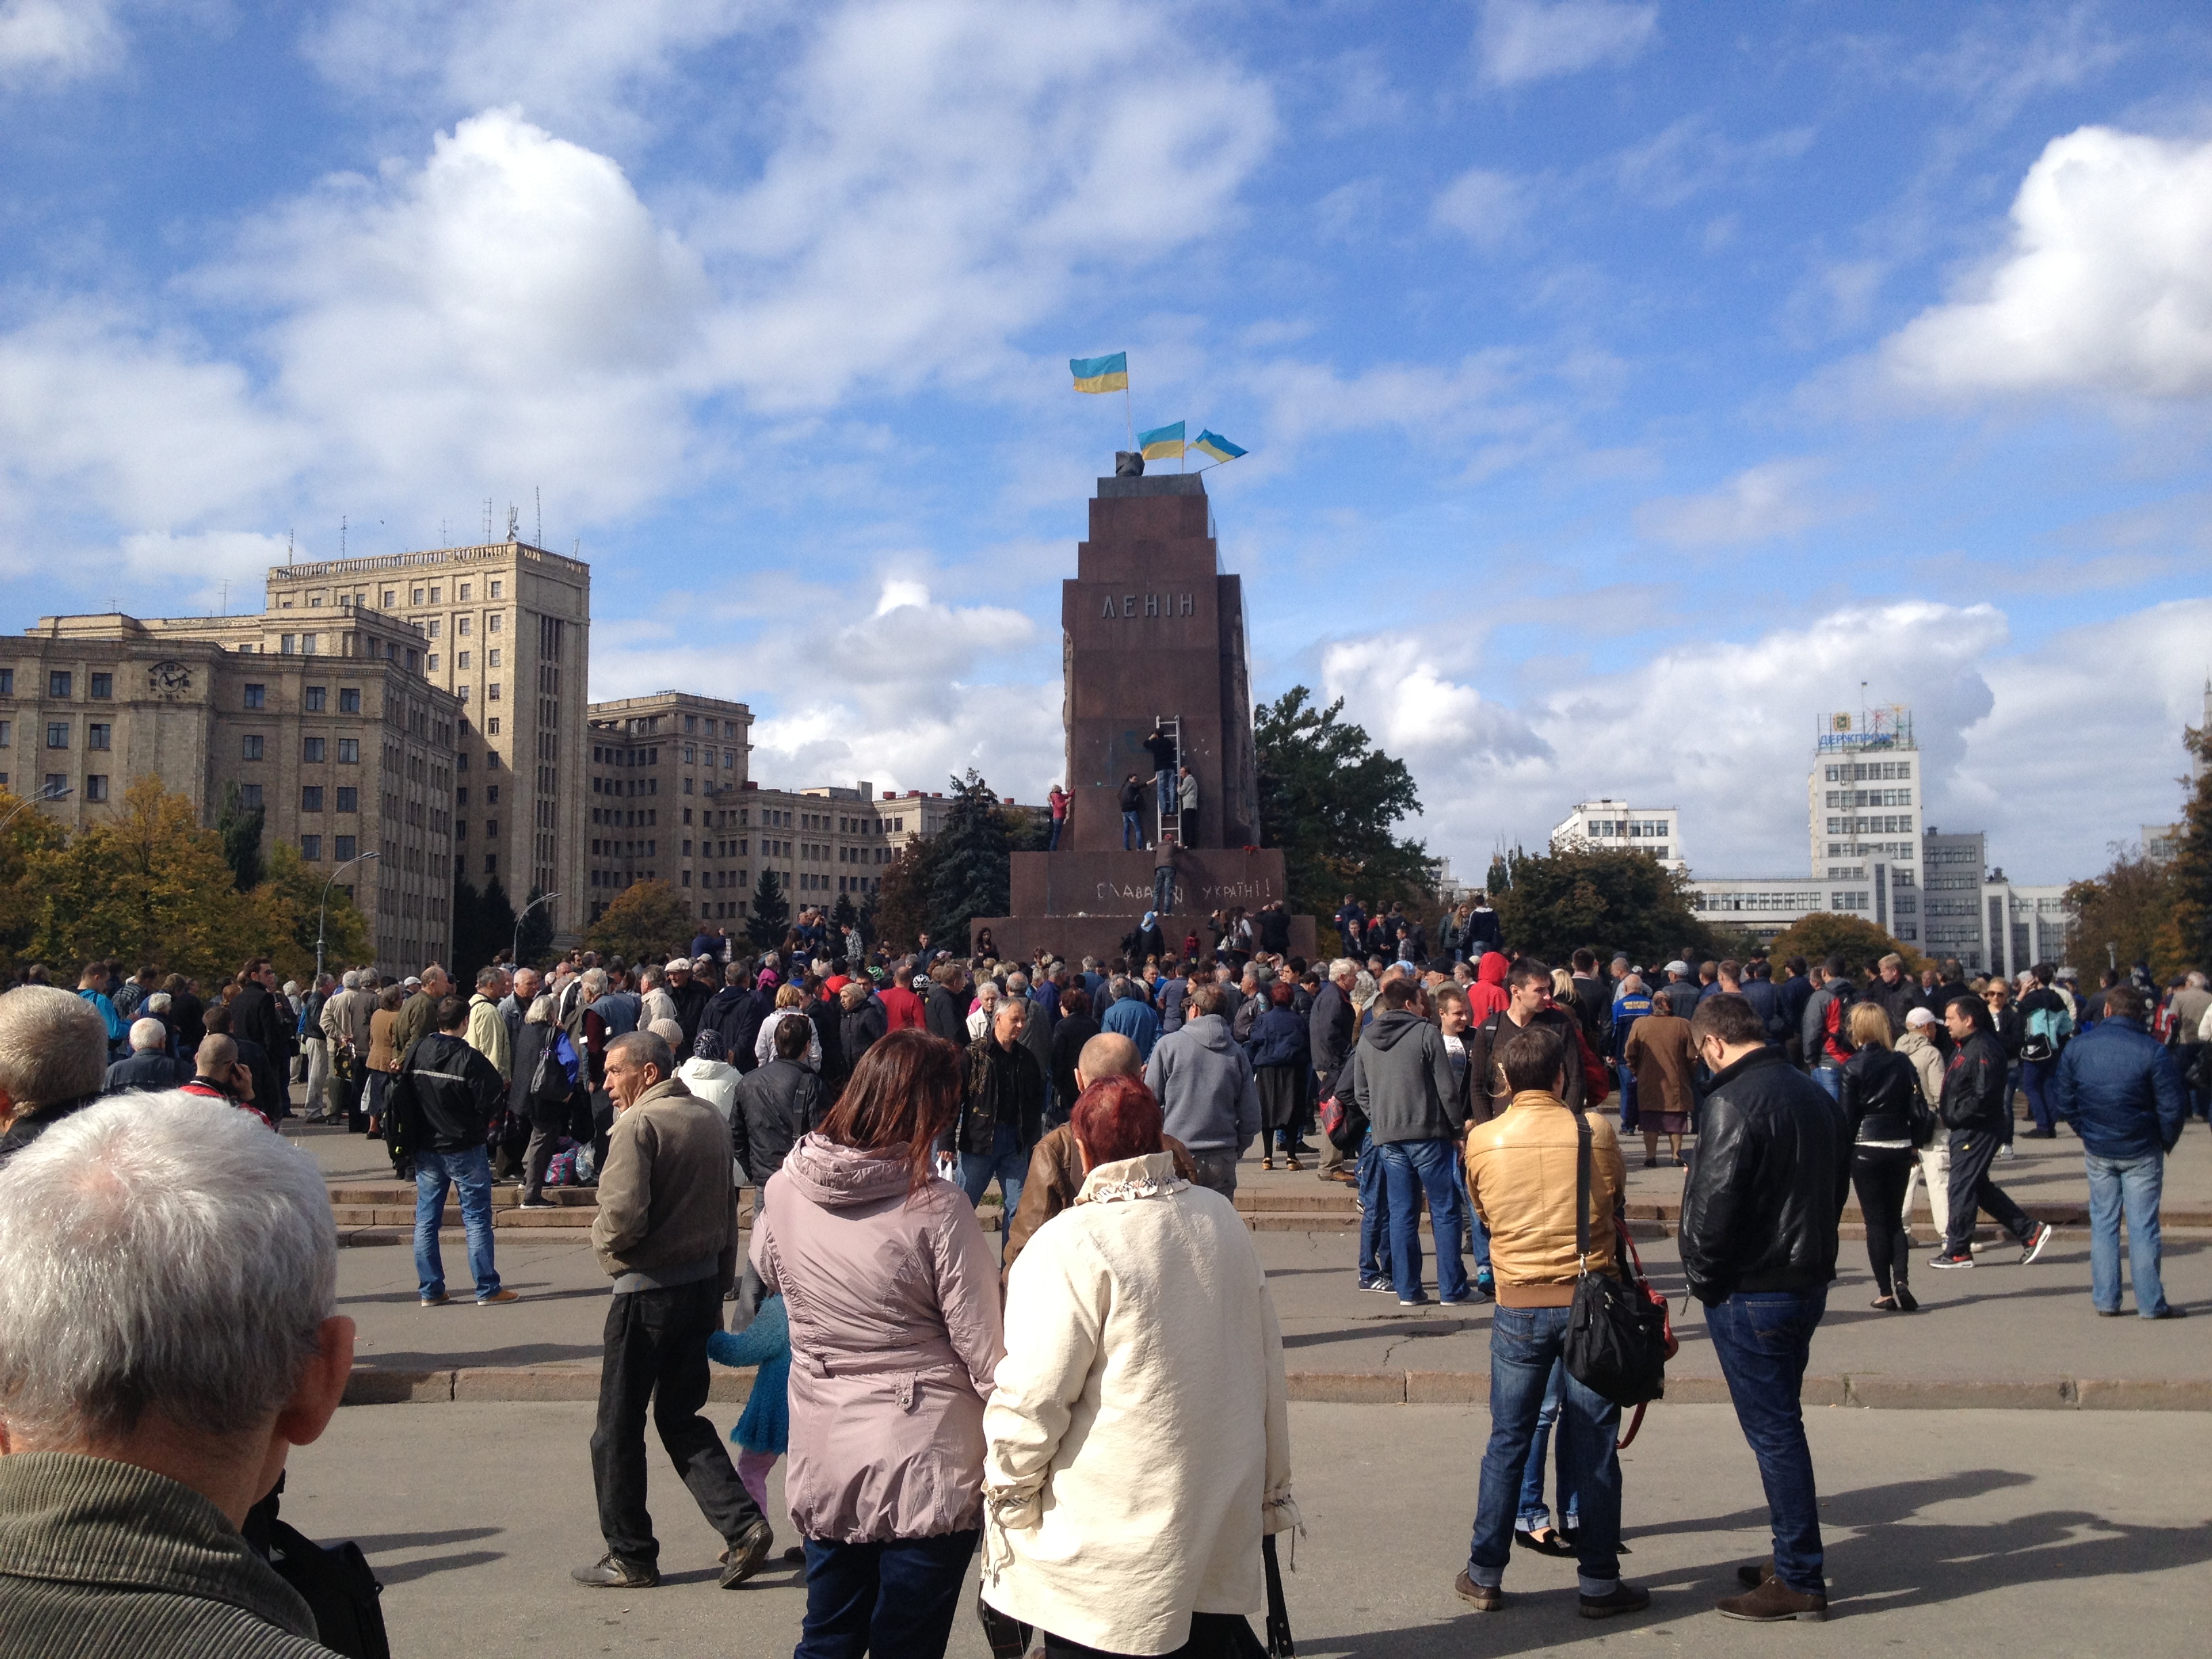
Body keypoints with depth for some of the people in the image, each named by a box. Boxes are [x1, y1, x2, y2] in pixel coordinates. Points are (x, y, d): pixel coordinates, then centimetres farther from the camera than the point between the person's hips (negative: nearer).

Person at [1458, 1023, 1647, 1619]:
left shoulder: (1481, 1140, -5)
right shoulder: (1596, 1132, -8)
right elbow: (1616, 1203, 9)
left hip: (1519, 1307, 1)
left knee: (1507, 1443, 11)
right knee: (1594, 1447, 8)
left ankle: (1485, 1575, 18)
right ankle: (1598, 1581, 17)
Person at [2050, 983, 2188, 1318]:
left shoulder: (2077, 1047, -2)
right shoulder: (2154, 1051, -12)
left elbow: (2061, 1098, 3)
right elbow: (2173, 1106, -11)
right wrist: (2166, 1142, 6)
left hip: (2097, 1152, 3)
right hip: (2142, 1152, -2)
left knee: (2102, 1222, 11)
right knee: (2143, 1226, 3)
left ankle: (2105, 1300, 12)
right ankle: (2151, 1304, 7)